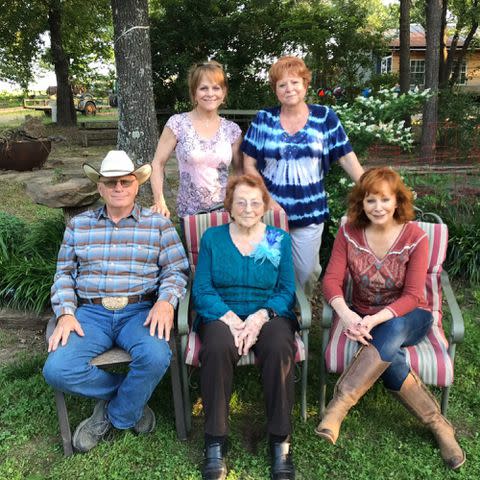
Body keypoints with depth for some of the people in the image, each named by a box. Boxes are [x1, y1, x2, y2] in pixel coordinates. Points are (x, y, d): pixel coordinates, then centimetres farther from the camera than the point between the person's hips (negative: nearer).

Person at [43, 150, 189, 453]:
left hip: (140, 311, -1)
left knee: (156, 357, -33)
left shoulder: (158, 224, 10)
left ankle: (114, 415, 0)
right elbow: (64, 274, 14)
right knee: (57, 369, -24)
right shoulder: (78, 225, 17)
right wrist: (66, 313, -4)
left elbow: (176, 271, 3)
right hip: (91, 312, 2)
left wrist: (165, 302, -18)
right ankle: (133, 396, 2)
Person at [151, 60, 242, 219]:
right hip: (190, 212, -2)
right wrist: (160, 201, -15)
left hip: (225, 210, 2)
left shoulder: (232, 129, 1)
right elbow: (157, 164, -3)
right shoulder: (178, 123, -5)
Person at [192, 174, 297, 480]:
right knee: (217, 348, -33)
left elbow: (287, 291, 2)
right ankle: (216, 443, -18)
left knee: (279, 349, -32)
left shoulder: (280, 239, 8)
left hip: (269, 315, 1)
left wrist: (261, 316, -18)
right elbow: (202, 290, -1)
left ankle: (281, 440, -15)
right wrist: (231, 318, -19)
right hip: (223, 315, 0)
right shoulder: (212, 238, 5)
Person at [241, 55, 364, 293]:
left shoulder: (324, 117, 2)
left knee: (307, 272, 6)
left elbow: (348, 158, -1)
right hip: (271, 210, 0)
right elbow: (249, 164, 1)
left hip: (310, 212, 0)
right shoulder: (263, 119, 1)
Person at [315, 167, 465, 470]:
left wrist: (376, 319, -33)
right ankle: (439, 425, -14)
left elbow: (412, 296, -16)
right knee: (389, 358, -31)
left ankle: (338, 407, -33)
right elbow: (332, 280, -14)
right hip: (365, 317, 2)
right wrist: (346, 314, -35)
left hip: (408, 317, -1)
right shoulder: (349, 232, -8)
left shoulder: (415, 237, -13)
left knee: (391, 333, -38)